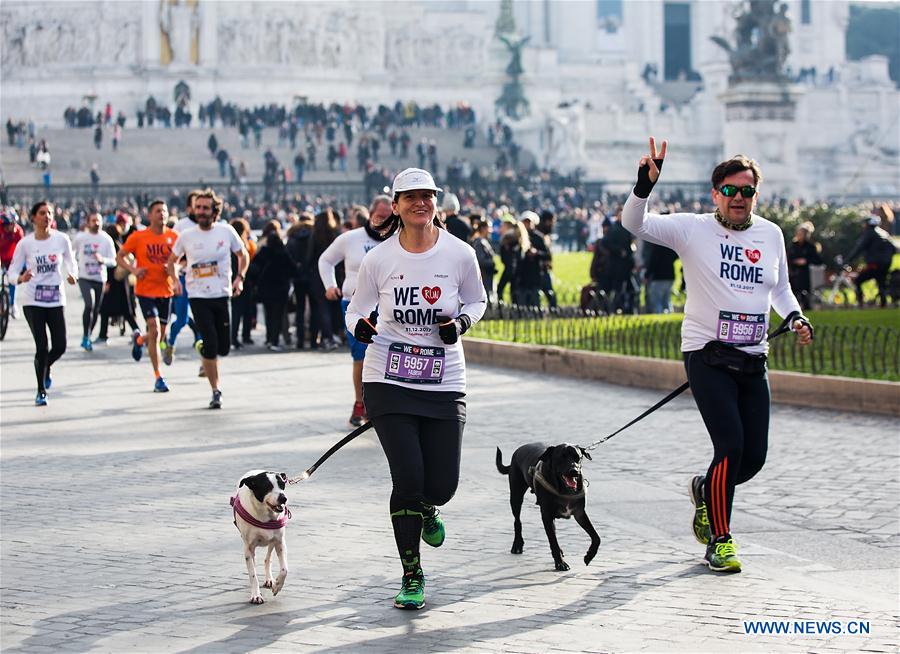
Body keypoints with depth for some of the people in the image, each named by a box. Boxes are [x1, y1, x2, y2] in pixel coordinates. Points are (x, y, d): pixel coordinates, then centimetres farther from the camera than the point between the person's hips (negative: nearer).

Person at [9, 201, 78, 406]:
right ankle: (41, 392, 9)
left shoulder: (61, 239, -1)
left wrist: (72, 275, -10)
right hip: (32, 301, -2)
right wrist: (21, 279, -24)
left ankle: (45, 368, 34)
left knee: (60, 346, -2)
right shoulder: (25, 243, -5)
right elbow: (12, 271, -2)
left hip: (56, 299, 2)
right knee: (42, 346, -8)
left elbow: (71, 263, 12)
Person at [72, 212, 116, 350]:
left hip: (100, 278, 2)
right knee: (89, 305, -21)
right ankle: (85, 337, -12)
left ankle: (87, 338, 27)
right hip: (84, 277, -2)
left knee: (96, 310, 8)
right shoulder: (80, 237, -3)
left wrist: (102, 260, -22)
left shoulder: (107, 239, -2)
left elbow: (113, 261, -4)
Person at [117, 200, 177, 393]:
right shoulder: (138, 237, -5)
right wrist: (133, 270, -14)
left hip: (166, 290, 4)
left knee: (160, 336, 10)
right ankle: (158, 377, -8)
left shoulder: (174, 237, 1)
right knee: (155, 330, -15)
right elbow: (120, 257, 3)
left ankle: (139, 339, 46)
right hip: (146, 289, -4)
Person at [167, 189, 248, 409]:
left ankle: (204, 351, 39)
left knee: (224, 348, 2)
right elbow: (172, 260, 15)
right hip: (198, 297, -1)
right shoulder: (186, 237, 0)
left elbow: (243, 255, 12)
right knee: (211, 344, -12)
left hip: (223, 295, 1)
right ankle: (216, 391, 0)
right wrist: (175, 280, -2)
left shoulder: (226, 231, -1)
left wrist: (240, 277, -3)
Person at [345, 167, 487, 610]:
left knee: (442, 484, -2)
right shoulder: (378, 259, -4)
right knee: (408, 477, -10)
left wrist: (461, 322, -8)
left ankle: (426, 513, 39)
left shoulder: (459, 254, -3)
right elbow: (356, 310, 7)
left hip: (444, 383, 1)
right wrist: (361, 325, -17)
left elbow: (477, 300, 14)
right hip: (389, 382, -1)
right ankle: (411, 576, 8)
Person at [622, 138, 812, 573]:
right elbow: (634, 224, -14)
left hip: (753, 360, 5)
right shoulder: (692, 229, -3)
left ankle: (705, 490, 37)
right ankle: (720, 539, 0)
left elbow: (780, 288, 24)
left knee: (755, 456, 4)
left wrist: (796, 318, 6)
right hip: (707, 356, -5)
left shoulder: (771, 235, 9)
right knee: (731, 445, -16)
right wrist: (646, 184, -30)